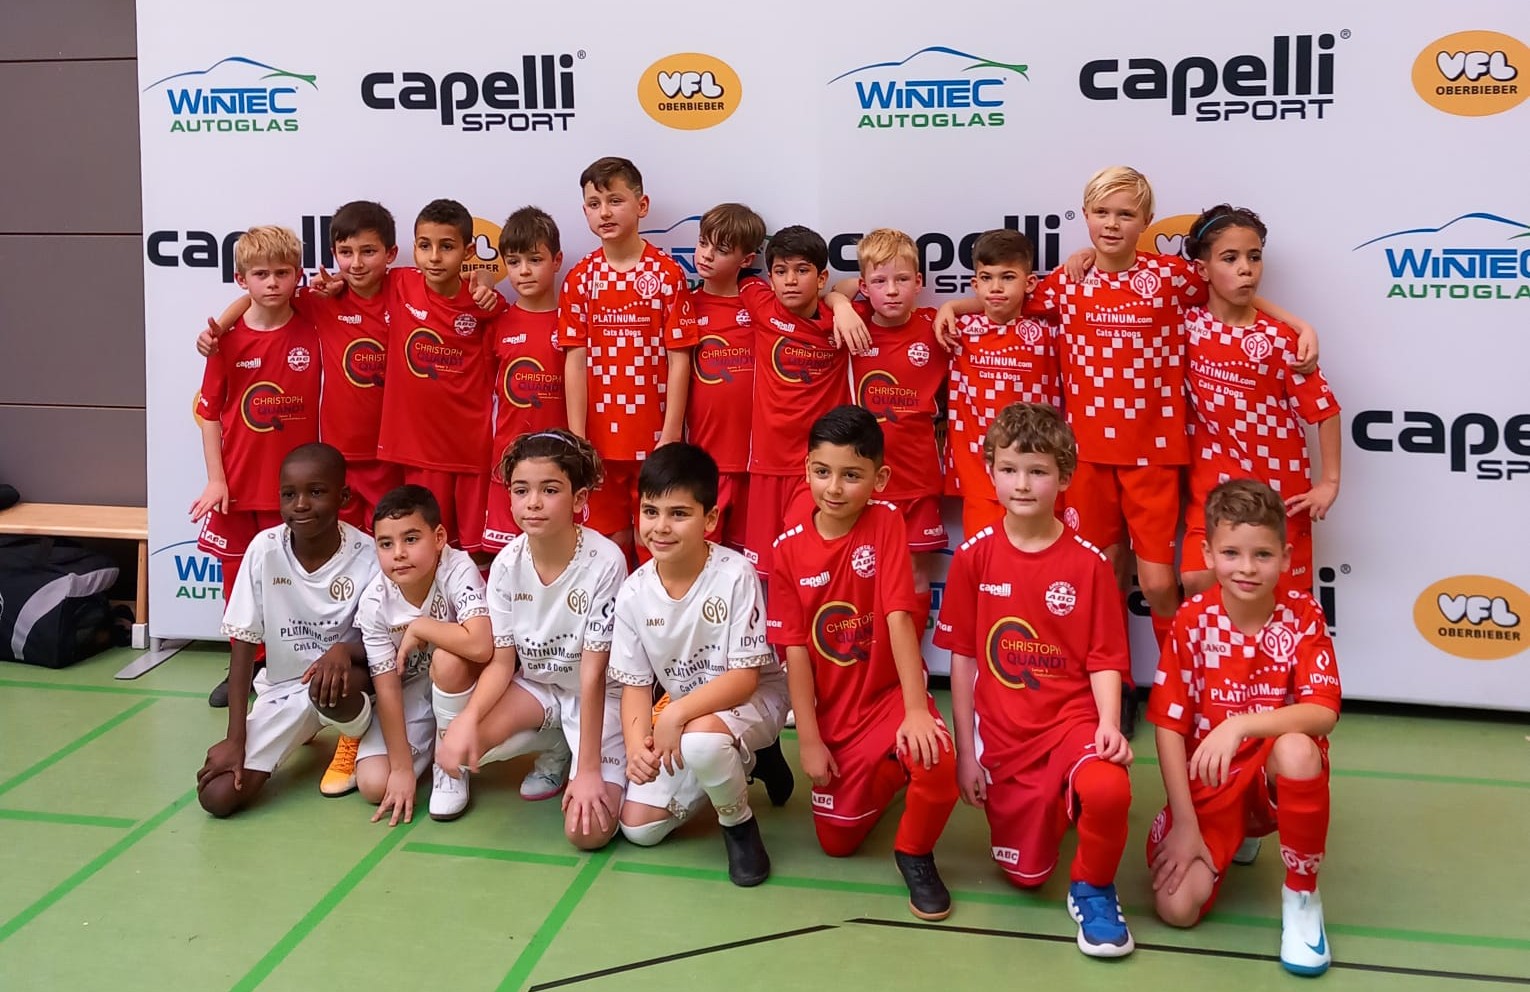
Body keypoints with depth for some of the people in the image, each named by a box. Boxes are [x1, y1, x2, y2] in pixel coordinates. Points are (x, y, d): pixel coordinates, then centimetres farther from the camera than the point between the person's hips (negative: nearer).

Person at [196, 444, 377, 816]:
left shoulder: (367, 556, -17)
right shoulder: (264, 549, -14)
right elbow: (243, 645, -10)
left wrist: (344, 650, -36)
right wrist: (235, 738, -14)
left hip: (340, 677, -2)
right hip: (283, 688, 3)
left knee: (331, 682, -39)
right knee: (217, 796, -12)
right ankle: (302, 730, 18)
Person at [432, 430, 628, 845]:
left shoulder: (604, 562, -26)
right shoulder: (507, 564, -12)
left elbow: (593, 674, -23)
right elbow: (502, 662, -9)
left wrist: (588, 770, -23)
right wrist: (466, 717, -29)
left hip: (600, 696, -4)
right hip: (535, 687, 4)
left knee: (589, 830, -22)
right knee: (464, 746, -25)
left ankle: (565, 754, 11)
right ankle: (554, 746, 7)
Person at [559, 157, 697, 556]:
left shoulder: (667, 274, -4)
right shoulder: (580, 278, 3)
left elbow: (678, 358, -5)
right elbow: (575, 360, 0)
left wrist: (671, 434, -9)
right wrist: (576, 438, -5)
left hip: (654, 436, -2)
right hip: (599, 436, 2)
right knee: (609, 540, 11)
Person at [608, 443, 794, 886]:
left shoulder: (735, 575, -25)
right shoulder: (634, 592, -11)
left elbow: (745, 678, -23)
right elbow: (636, 683, -4)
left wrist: (676, 714, -35)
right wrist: (637, 744, -24)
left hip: (754, 699, -6)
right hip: (680, 713, 6)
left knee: (700, 740, -40)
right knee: (638, 828, 0)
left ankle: (739, 823, -6)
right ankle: (745, 763, 20)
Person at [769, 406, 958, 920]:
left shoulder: (886, 524, -13)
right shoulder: (788, 550, -7)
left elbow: (899, 618, -22)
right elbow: (795, 650, -6)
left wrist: (916, 710, -30)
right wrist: (809, 739, -9)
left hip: (889, 696, -3)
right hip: (833, 711, 3)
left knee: (938, 760, -33)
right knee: (837, 843, 7)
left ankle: (914, 854, -2)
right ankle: (882, 776, 39)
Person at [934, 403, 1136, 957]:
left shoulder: (1088, 562, -7)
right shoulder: (973, 557, -3)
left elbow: (1105, 659, -5)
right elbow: (962, 657, 0)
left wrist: (1109, 725, -24)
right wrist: (965, 751, -1)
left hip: (1073, 719, -2)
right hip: (1002, 733, 2)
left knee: (1109, 790, -35)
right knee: (1025, 874, 6)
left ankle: (1092, 888, -3)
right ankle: (1046, 804, 40)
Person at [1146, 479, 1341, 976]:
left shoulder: (1302, 615, -11)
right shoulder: (1192, 621, -10)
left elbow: (1323, 712, -23)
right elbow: (1169, 724, -9)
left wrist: (1240, 725, -38)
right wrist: (1185, 824, -13)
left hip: (1279, 779, -1)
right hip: (1208, 785, 1)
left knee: (1297, 747, -37)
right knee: (1176, 907, -16)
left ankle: (1301, 894, -12)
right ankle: (1237, 838, 20)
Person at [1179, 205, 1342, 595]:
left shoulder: (1280, 340, -12)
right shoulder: (1188, 325, -4)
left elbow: (1325, 409, -8)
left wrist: (1330, 482, -9)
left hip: (1278, 492, -2)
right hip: (1211, 489, 2)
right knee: (1197, 582, -11)